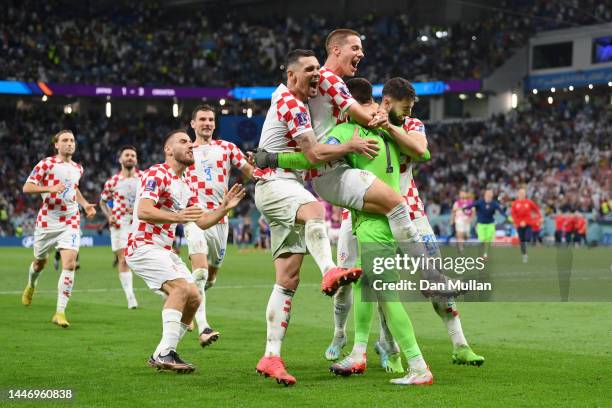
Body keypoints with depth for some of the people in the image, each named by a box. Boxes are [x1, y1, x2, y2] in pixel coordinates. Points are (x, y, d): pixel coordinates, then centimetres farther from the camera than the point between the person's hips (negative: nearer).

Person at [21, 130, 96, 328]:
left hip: (70, 222, 2)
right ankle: (31, 285, 53)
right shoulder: (46, 164, -6)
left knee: (69, 263, -16)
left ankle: (60, 312, -15)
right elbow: (27, 187, -12)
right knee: (40, 261, 15)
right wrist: (50, 188, -26)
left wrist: (85, 205, 15)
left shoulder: (78, 168, 11)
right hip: (47, 220, -2)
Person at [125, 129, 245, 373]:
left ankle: (163, 355, 7)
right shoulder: (157, 174, -11)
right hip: (143, 246, -9)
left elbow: (202, 222, 16)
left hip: (165, 251, 9)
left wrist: (224, 207, 1)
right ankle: (164, 353, -28)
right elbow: (143, 211, -24)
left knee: (193, 298, 1)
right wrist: (176, 217, -37)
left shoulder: (187, 186, 18)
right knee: (181, 287, -26)